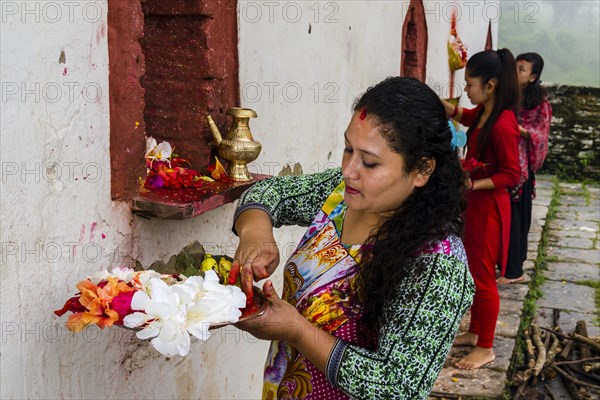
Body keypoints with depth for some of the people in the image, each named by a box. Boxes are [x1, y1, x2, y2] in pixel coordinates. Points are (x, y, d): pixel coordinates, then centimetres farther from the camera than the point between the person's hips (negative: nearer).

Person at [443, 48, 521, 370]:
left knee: (483, 277, 3)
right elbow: (464, 116, 26)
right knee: (473, 271, 20)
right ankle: (474, 333, 36)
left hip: (489, 206, -9)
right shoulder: (484, 112, 2)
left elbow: (511, 175, -22)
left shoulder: (503, 125, -26)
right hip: (474, 202, 10)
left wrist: (472, 184, -28)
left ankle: (486, 348, 19)